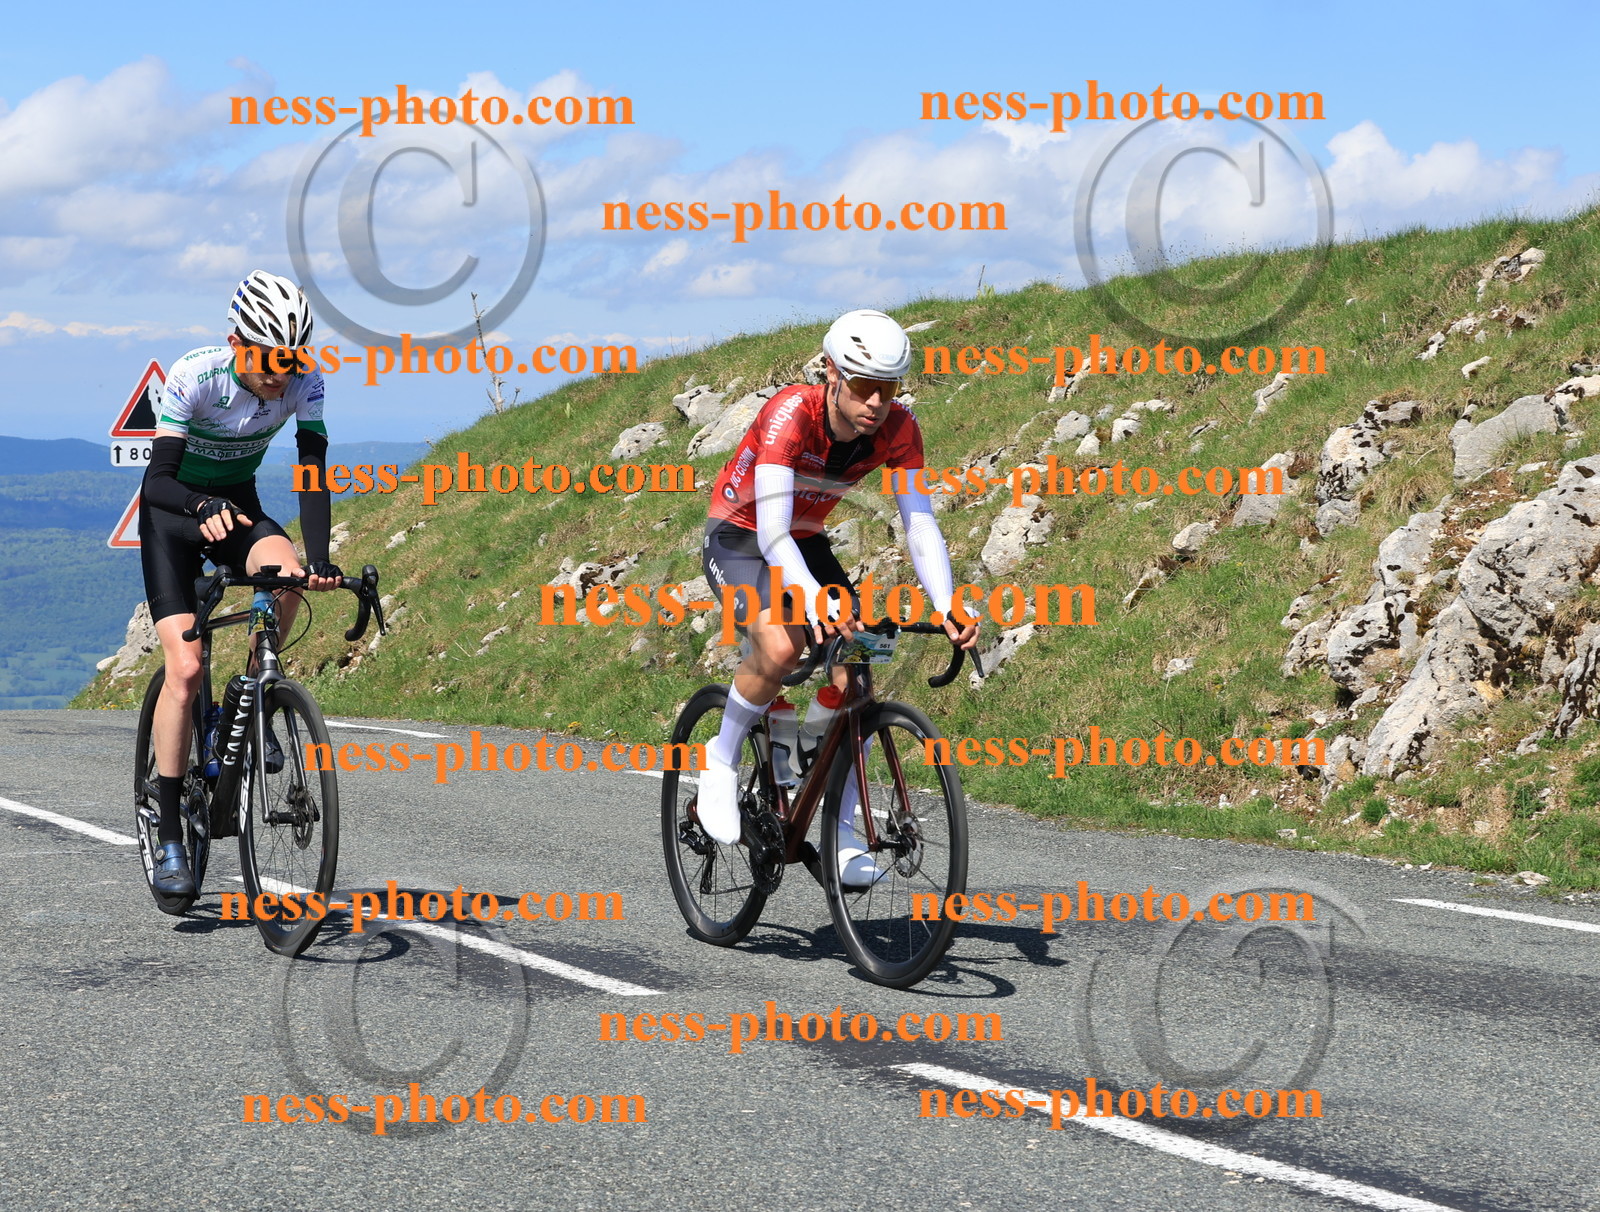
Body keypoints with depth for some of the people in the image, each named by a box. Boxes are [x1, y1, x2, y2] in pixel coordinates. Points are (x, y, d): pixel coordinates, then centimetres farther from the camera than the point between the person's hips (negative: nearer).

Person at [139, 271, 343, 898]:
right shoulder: (193, 376, -28)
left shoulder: (303, 383, -19)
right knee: (185, 667, -18)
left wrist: (319, 560, -38)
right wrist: (203, 507, -52)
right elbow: (158, 480, -30)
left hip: (239, 505, 3)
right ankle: (169, 838, -12)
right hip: (174, 509, -3)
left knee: (286, 573, -33)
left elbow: (313, 475, -22)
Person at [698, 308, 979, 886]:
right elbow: (772, 534, -40)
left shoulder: (898, 429, -18)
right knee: (781, 646, -32)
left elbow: (920, 524, -20)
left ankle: (844, 833, -2)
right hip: (738, 536, -5)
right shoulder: (791, 413, -33)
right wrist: (813, 601, -57)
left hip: (805, 542, 5)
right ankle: (721, 762, -6)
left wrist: (945, 608, -37)